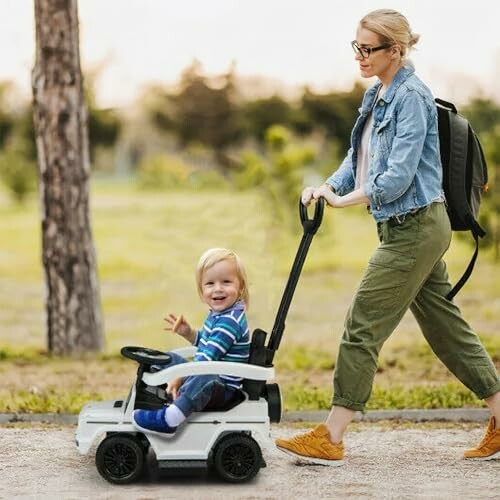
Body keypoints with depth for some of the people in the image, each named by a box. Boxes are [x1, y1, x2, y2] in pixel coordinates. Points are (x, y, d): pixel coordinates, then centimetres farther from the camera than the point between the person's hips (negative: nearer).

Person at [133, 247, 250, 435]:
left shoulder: (230, 321, -22)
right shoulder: (217, 314, 11)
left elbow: (208, 357, -28)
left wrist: (179, 376, -26)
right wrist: (188, 333, 9)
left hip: (222, 388, -11)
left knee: (205, 378, -44)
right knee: (169, 358, 23)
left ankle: (169, 420, -48)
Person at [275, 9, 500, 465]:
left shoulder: (411, 96, -15)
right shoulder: (377, 96, 13)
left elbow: (399, 174, -22)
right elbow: (359, 158, 16)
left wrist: (344, 200, -22)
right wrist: (327, 187, -1)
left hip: (415, 228, -10)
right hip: (406, 228, 10)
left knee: (363, 326, -7)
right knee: (445, 326, 13)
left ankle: (330, 439, -1)